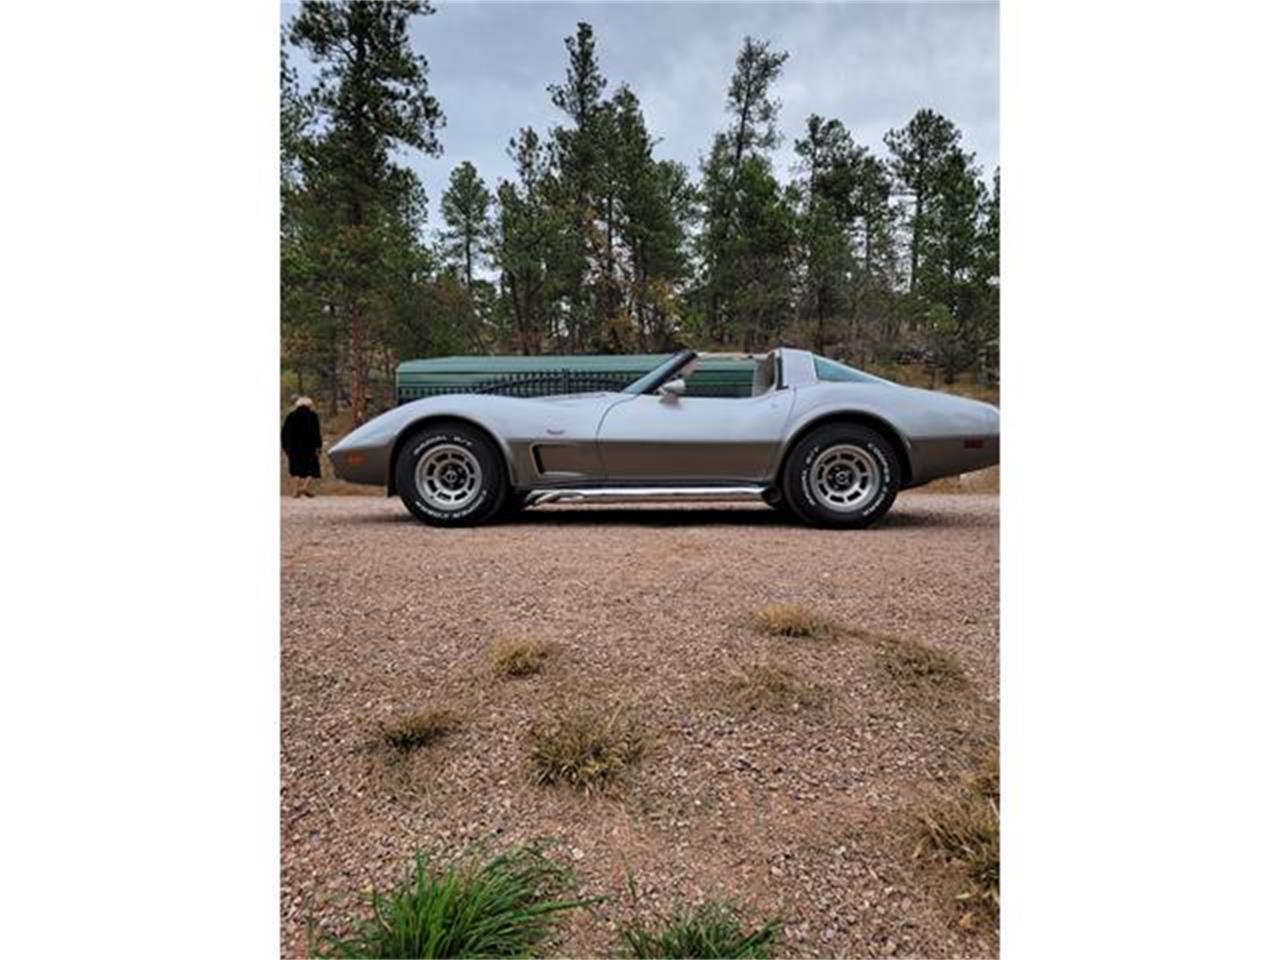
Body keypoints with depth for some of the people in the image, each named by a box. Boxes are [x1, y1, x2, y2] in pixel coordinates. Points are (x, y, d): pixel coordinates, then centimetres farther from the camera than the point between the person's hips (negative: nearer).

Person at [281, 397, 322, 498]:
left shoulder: (291, 415, 8)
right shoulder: (312, 416, -2)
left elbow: (283, 432, 8)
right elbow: (316, 432, -11)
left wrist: (285, 447, 14)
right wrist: (317, 447, -11)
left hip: (293, 446, 3)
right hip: (308, 446, -3)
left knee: (297, 468, 12)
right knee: (312, 467, 7)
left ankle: (296, 490, 7)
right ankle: (306, 486, -11)